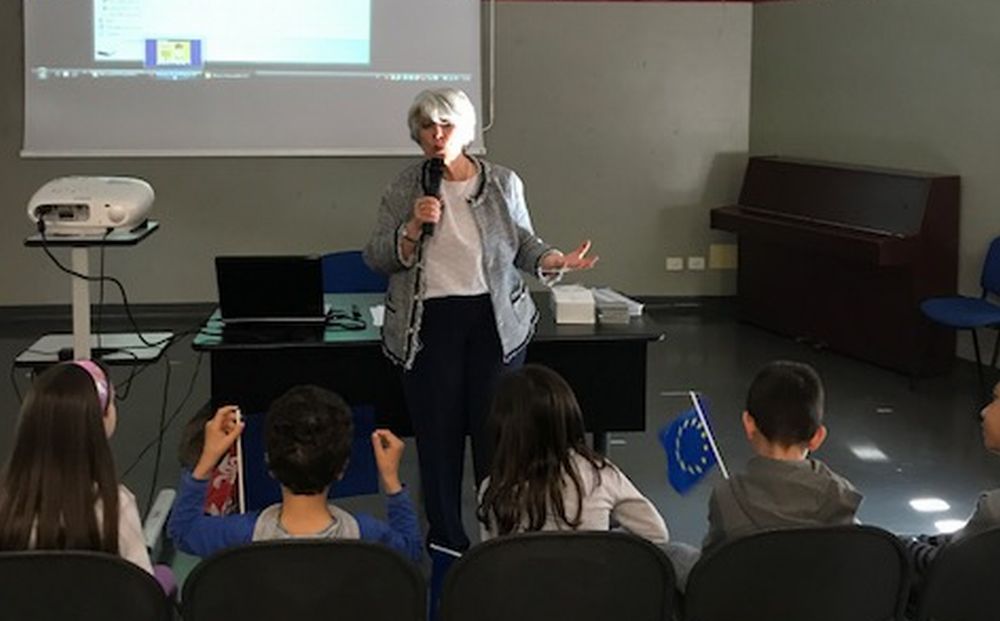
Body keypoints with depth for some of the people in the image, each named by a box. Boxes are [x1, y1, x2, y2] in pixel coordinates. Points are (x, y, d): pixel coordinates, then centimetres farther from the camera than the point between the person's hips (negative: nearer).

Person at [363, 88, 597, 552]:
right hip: (428, 326, 0)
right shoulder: (404, 190, 3)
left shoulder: (503, 183, 5)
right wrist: (413, 228, -13)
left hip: (496, 321, 0)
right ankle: (446, 540, 17)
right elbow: (376, 259, 3)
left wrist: (554, 262, -9)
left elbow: (523, 245, 11)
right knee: (438, 433, 3)